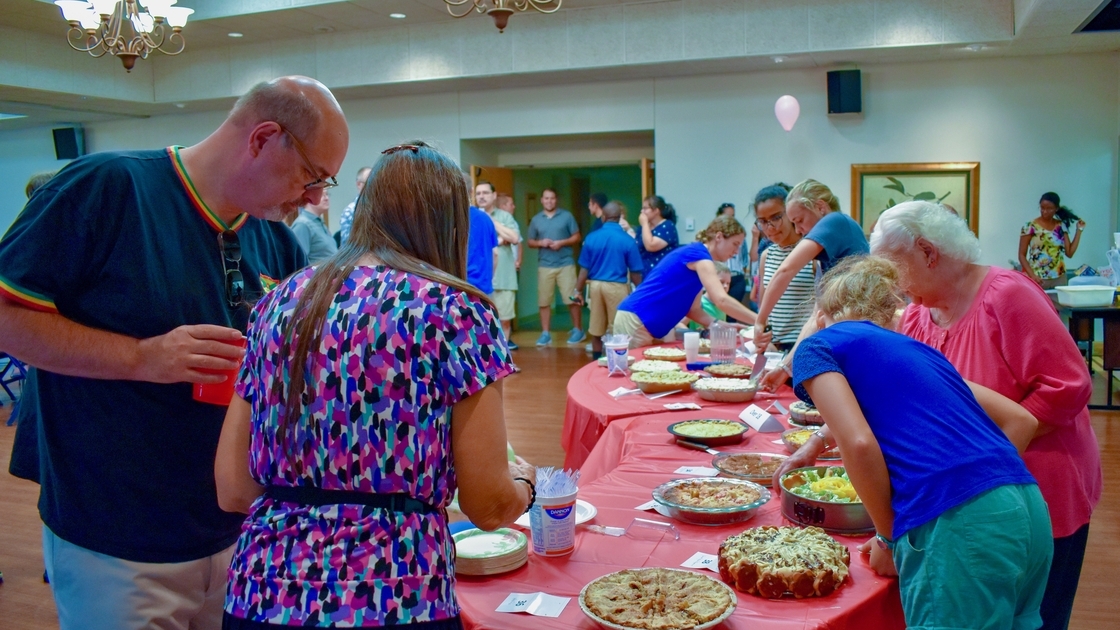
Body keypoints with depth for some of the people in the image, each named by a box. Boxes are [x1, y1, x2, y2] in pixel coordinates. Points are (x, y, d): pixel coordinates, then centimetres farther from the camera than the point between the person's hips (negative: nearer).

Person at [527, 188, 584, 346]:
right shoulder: (536, 220, 9)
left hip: (565, 264, -2)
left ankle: (578, 330, 9)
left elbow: (576, 237, 3)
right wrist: (540, 243, -8)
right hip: (544, 265, 2)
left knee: (572, 299, -4)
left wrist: (562, 242, -12)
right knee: (544, 301, 3)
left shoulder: (566, 216, 3)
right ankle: (545, 333, 11)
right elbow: (530, 242, 13)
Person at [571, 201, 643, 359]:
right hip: (617, 287, -3)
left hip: (596, 285, 3)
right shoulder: (627, 240, -8)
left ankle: (597, 362, 21)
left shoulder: (591, 238, -1)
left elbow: (584, 268, 1)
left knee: (596, 331, 13)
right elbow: (635, 272, -5)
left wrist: (578, 290, 10)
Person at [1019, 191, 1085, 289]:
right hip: (1038, 279, -4)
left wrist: (1079, 230, 5)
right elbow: (1022, 255, -4)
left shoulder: (1061, 226, 8)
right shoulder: (1030, 226, -3)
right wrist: (1032, 275, -16)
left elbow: (1069, 252, 6)